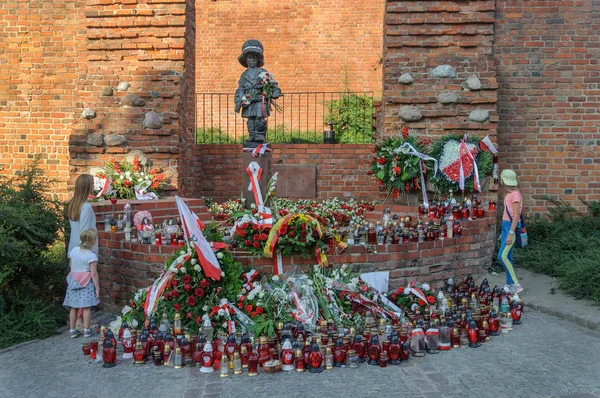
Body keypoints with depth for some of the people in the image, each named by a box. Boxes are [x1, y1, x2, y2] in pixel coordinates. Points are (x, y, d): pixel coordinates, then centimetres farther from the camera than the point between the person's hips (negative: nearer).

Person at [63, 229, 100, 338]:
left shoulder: (74, 250, 3)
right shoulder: (91, 256, -14)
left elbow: (70, 265, 16)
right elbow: (94, 273, -14)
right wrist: (97, 288, -9)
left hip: (73, 281, 6)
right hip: (86, 283, -6)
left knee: (73, 307, 11)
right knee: (86, 307, 1)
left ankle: (72, 330, 19)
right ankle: (86, 330, 6)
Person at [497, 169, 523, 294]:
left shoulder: (515, 195, -14)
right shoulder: (508, 194, 14)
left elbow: (516, 216, -18)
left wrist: (510, 233, -22)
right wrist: (503, 233, 21)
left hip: (511, 227, -9)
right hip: (505, 226, 9)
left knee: (502, 256, -13)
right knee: (507, 257, 10)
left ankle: (516, 284, -7)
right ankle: (509, 284, 16)